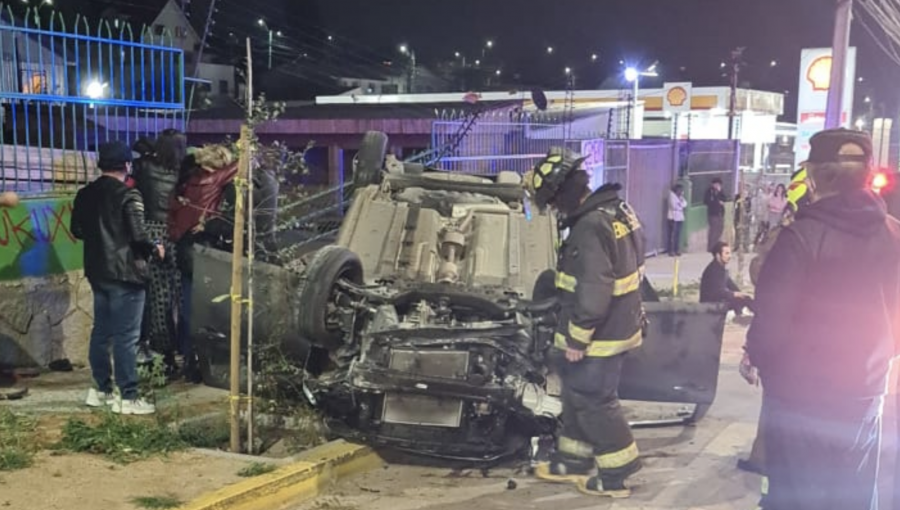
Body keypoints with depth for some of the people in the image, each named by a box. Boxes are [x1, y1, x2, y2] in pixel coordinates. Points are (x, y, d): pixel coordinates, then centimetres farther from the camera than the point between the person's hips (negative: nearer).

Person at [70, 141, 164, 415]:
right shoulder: (128, 195, -15)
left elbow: (77, 230, 14)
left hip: (98, 272, 7)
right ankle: (128, 397, -1)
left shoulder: (85, 194, 7)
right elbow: (138, 235, -19)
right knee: (126, 336, -4)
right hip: (125, 273, -7)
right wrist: (155, 249, -1)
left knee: (101, 331, 15)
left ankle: (101, 389, 23)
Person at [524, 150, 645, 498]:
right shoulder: (617, 211, 6)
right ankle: (575, 460, 33)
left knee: (594, 401, 4)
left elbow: (592, 294, -28)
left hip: (599, 335, -10)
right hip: (617, 324, 10)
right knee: (578, 393, 20)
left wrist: (577, 339, -18)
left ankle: (617, 474, 17)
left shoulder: (590, 229, -26)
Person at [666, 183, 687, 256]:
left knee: (678, 234, 6)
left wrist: (682, 197, -3)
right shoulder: (672, 195, -8)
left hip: (680, 217, 7)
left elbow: (685, 204, 6)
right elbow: (674, 206, -16)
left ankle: (677, 250, 10)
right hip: (673, 218, -7)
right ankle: (670, 251, -6)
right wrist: (681, 207, -2)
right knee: (672, 234, -7)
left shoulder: (680, 196, 17)